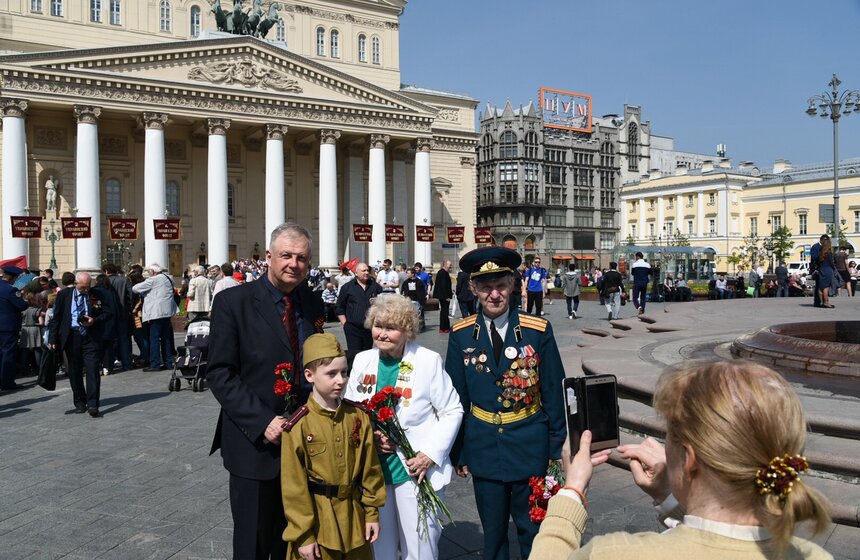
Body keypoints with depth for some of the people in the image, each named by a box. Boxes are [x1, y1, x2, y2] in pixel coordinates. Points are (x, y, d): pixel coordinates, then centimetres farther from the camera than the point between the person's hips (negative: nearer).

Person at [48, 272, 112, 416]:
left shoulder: (96, 295, 2)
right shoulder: (64, 295, 3)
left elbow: (108, 314, 5)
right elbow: (56, 318, 4)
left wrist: (94, 320, -14)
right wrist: (53, 339, -2)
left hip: (91, 337, -1)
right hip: (71, 337, 2)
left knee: (92, 370, -8)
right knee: (75, 371, 10)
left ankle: (92, 404, -7)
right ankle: (79, 403, 22)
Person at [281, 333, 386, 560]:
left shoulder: (358, 417, -3)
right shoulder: (298, 426, -15)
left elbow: (370, 468, 4)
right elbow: (294, 485, -11)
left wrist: (372, 512, 5)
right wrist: (303, 535, -9)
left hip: (353, 517, 4)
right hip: (316, 518, -4)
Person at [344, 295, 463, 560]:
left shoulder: (429, 361, -10)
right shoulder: (362, 361, 2)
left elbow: (452, 411, -6)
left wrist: (431, 454, -15)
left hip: (416, 470, -3)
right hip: (372, 468, 4)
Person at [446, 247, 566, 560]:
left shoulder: (538, 331, -8)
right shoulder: (461, 335, -4)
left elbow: (554, 393, -3)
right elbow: (457, 398, 2)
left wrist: (557, 448, 0)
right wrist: (457, 452, 5)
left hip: (529, 448, -1)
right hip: (484, 449, 1)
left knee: (533, 531, 14)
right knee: (492, 533, 16)